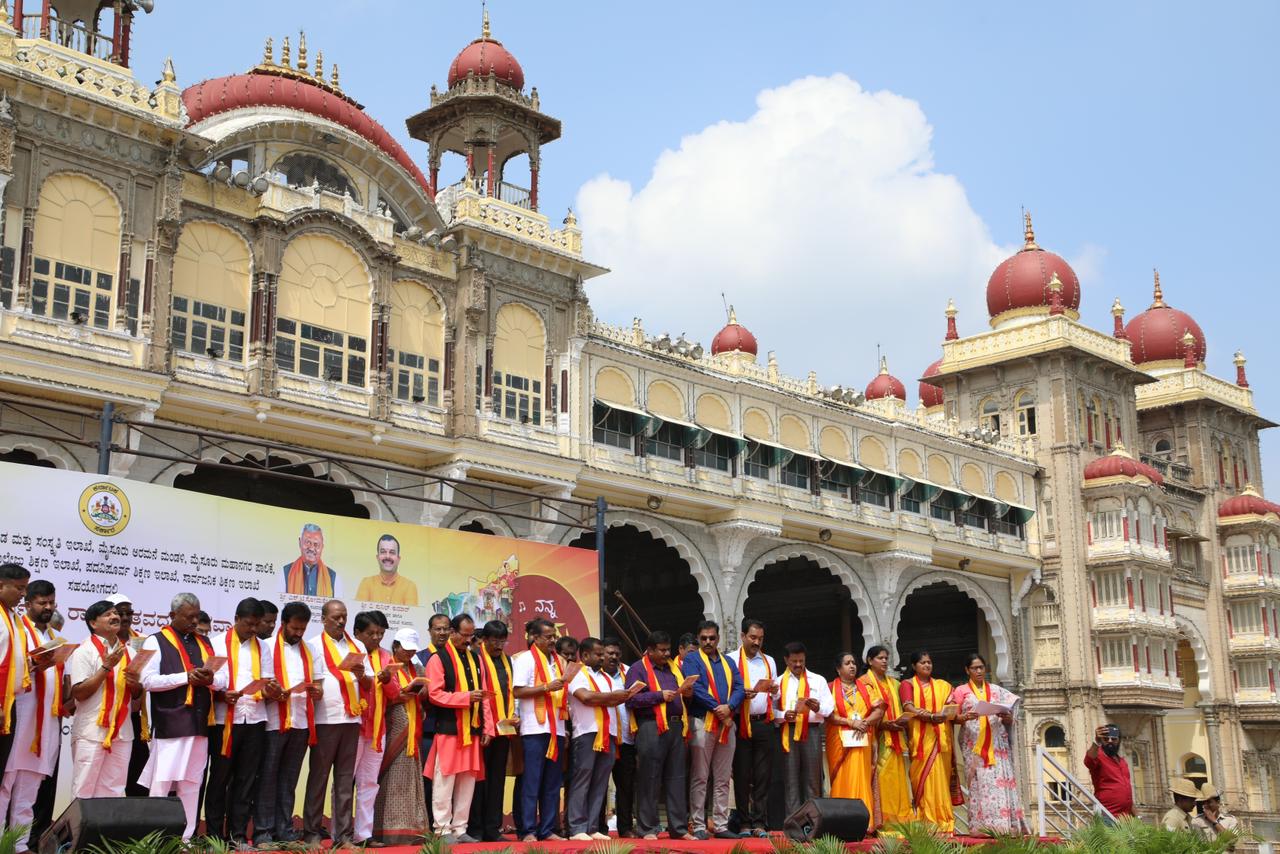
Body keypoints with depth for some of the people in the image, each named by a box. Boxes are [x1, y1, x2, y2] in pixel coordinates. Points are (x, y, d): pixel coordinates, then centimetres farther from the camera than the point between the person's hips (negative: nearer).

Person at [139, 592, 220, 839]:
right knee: (162, 782, -8)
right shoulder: (156, 641, 0)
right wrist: (186, 677, -17)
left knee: (191, 785, 9)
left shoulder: (204, 643, 18)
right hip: (171, 724, -6)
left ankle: (186, 838, 15)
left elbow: (223, 679, 15)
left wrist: (210, 679, -8)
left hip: (200, 723, 6)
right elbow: (147, 680, -11)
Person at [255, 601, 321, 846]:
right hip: (274, 722, -4)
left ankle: (284, 829, 12)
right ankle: (263, 831, 2)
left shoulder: (309, 651, 16)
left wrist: (315, 691, -8)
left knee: (289, 779, 8)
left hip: (301, 722, 4)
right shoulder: (268, 647, 2)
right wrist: (275, 693, -21)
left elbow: (319, 686, 15)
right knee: (268, 777, -2)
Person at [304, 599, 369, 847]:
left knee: (346, 778, 6)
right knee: (319, 776, 1)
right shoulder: (314, 645, 2)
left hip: (351, 718, 4)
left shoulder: (357, 646, 14)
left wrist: (361, 675, -7)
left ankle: (342, 832, 10)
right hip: (324, 719, -4)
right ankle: (312, 831, 7)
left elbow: (369, 683, 13)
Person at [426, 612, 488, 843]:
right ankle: (443, 829, 3)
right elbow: (435, 694, -12)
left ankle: (460, 828, 13)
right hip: (448, 730, -6)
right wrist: (466, 697, -19)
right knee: (445, 781, -3)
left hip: (472, 731, 6)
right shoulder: (439, 658, -3)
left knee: (467, 782, 7)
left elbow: (483, 697, 15)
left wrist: (487, 728, 8)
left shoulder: (476, 659, 15)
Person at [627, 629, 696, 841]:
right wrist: (660, 695, -14)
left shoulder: (673, 667, 20)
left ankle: (679, 828, 11)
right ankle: (647, 828, 5)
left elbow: (682, 694, 24)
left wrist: (687, 692, 1)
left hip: (676, 726, 6)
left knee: (676, 779, 7)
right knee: (649, 780, -1)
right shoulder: (638, 669, 1)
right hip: (651, 728, -6)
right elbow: (631, 699, -11)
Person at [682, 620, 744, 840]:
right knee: (700, 778, -2)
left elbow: (739, 687, 6)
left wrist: (729, 706, -13)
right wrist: (717, 707, -16)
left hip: (727, 725, 5)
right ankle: (698, 825, 1)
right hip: (702, 723, -5)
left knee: (723, 779, 6)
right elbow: (695, 687, -11)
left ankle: (720, 825, 10)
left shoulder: (728, 662, 18)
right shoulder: (691, 660, 3)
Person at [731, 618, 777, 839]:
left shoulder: (769, 661, 17)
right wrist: (742, 694, -20)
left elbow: (776, 696, 18)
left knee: (763, 775, 1)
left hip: (764, 723, 3)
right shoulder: (732, 660, 4)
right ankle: (744, 823, 7)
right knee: (742, 775, 1)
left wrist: (774, 691, -5)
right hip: (741, 723, -3)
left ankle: (760, 823, 3)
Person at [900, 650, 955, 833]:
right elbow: (908, 706, -7)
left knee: (941, 779, -4)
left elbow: (950, 708, 10)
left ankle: (943, 822, -4)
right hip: (920, 739, -3)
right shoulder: (907, 684, 9)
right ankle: (926, 822, -9)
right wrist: (932, 716, -19)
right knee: (922, 779, -8)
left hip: (941, 738, 3)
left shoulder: (942, 685, 20)